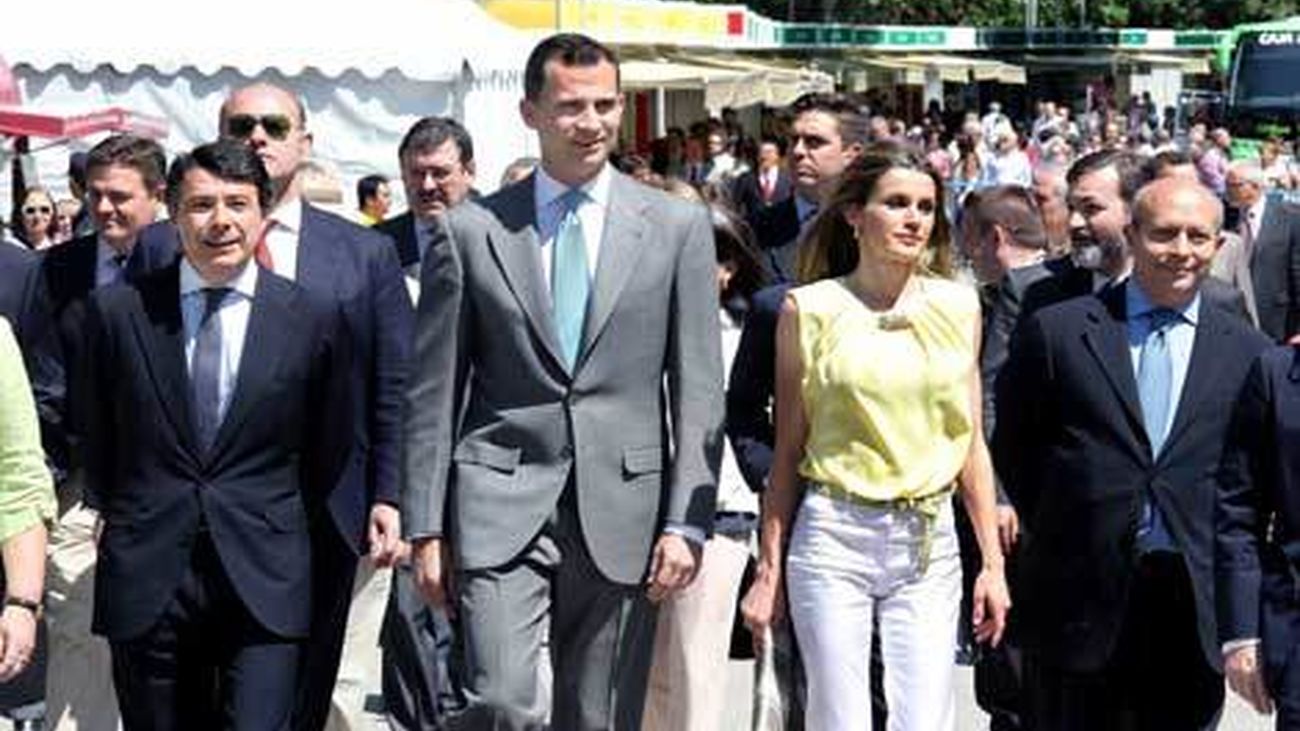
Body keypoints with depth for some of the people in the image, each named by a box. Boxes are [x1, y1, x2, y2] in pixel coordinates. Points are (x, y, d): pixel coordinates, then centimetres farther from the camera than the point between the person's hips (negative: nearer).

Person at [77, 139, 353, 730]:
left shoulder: (314, 318, 0)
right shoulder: (117, 310, 1)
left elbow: (330, 445, 11)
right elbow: (95, 435, 14)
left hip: (263, 576, -1)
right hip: (146, 575, 1)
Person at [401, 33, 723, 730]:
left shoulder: (677, 226, 5)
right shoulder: (470, 230, 3)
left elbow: (698, 389, 3)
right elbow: (434, 391, 5)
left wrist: (685, 522, -3)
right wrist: (426, 527, 1)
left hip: (621, 509, 1)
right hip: (500, 504, -1)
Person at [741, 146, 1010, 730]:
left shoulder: (958, 306, 6)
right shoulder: (809, 309, -1)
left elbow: (971, 443, 10)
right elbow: (788, 452, 3)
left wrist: (993, 563, 8)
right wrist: (768, 572, 2)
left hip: (928, 543, 2)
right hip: (834, 536, -2)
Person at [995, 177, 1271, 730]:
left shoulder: (1247, 350, 5)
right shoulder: (1056, 331, 0)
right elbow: (1012, 446, 7)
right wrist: (1055, 534, 6)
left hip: (1196, 604, 1)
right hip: (1080, 598, -1)